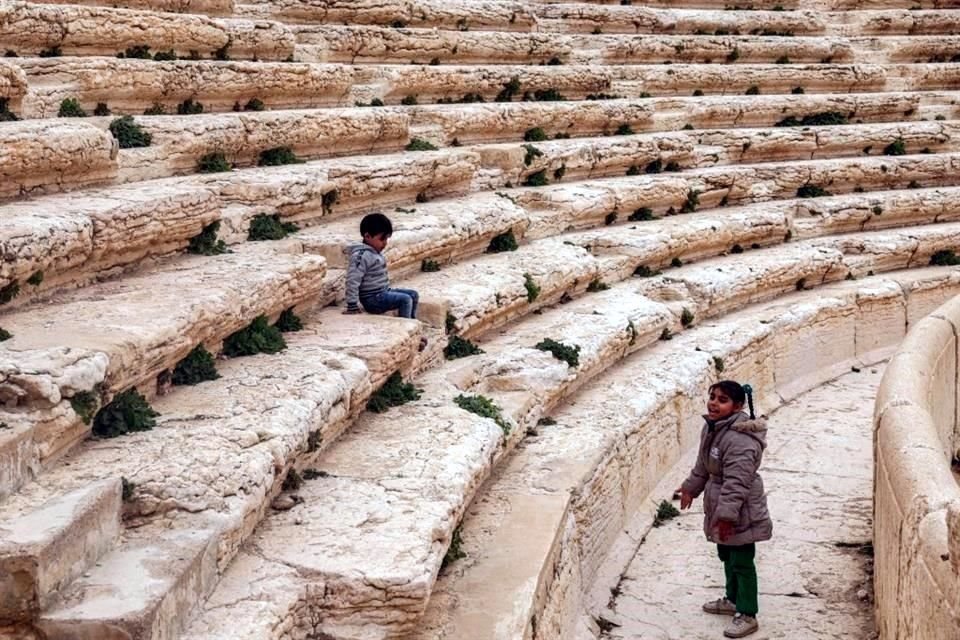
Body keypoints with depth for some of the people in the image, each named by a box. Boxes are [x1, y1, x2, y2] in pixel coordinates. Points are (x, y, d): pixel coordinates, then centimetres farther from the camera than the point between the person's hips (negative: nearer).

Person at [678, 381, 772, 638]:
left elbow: (736, 482, -30)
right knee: (727, 557, 23)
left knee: (741, 562, 1)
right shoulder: (712, 427, 2)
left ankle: (748, 616, 12)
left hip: (740, 513, -10)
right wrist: (691, 487, 26)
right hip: (721, 508, 10)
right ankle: (733, 600, 41)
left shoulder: (739, 439, -29)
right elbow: (703, 464, 18)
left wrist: (727, 514, -30)